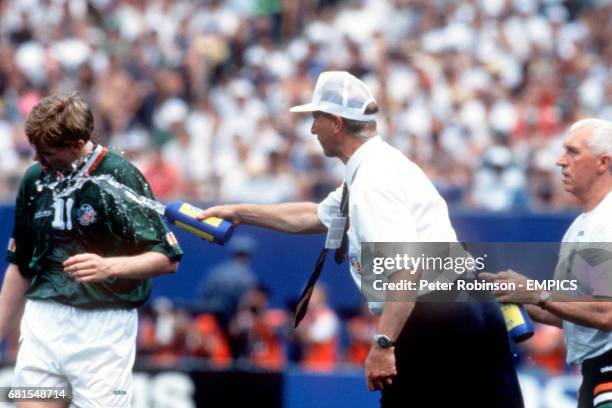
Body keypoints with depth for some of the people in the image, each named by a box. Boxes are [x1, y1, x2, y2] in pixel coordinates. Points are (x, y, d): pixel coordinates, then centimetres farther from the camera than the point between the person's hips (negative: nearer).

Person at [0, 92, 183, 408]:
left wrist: (108, 267, -25)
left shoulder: (120, 177, -8)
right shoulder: (35, 179, 9)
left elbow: (167, 260, -9)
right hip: (41, 323, 5)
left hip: (103, 329, -5)